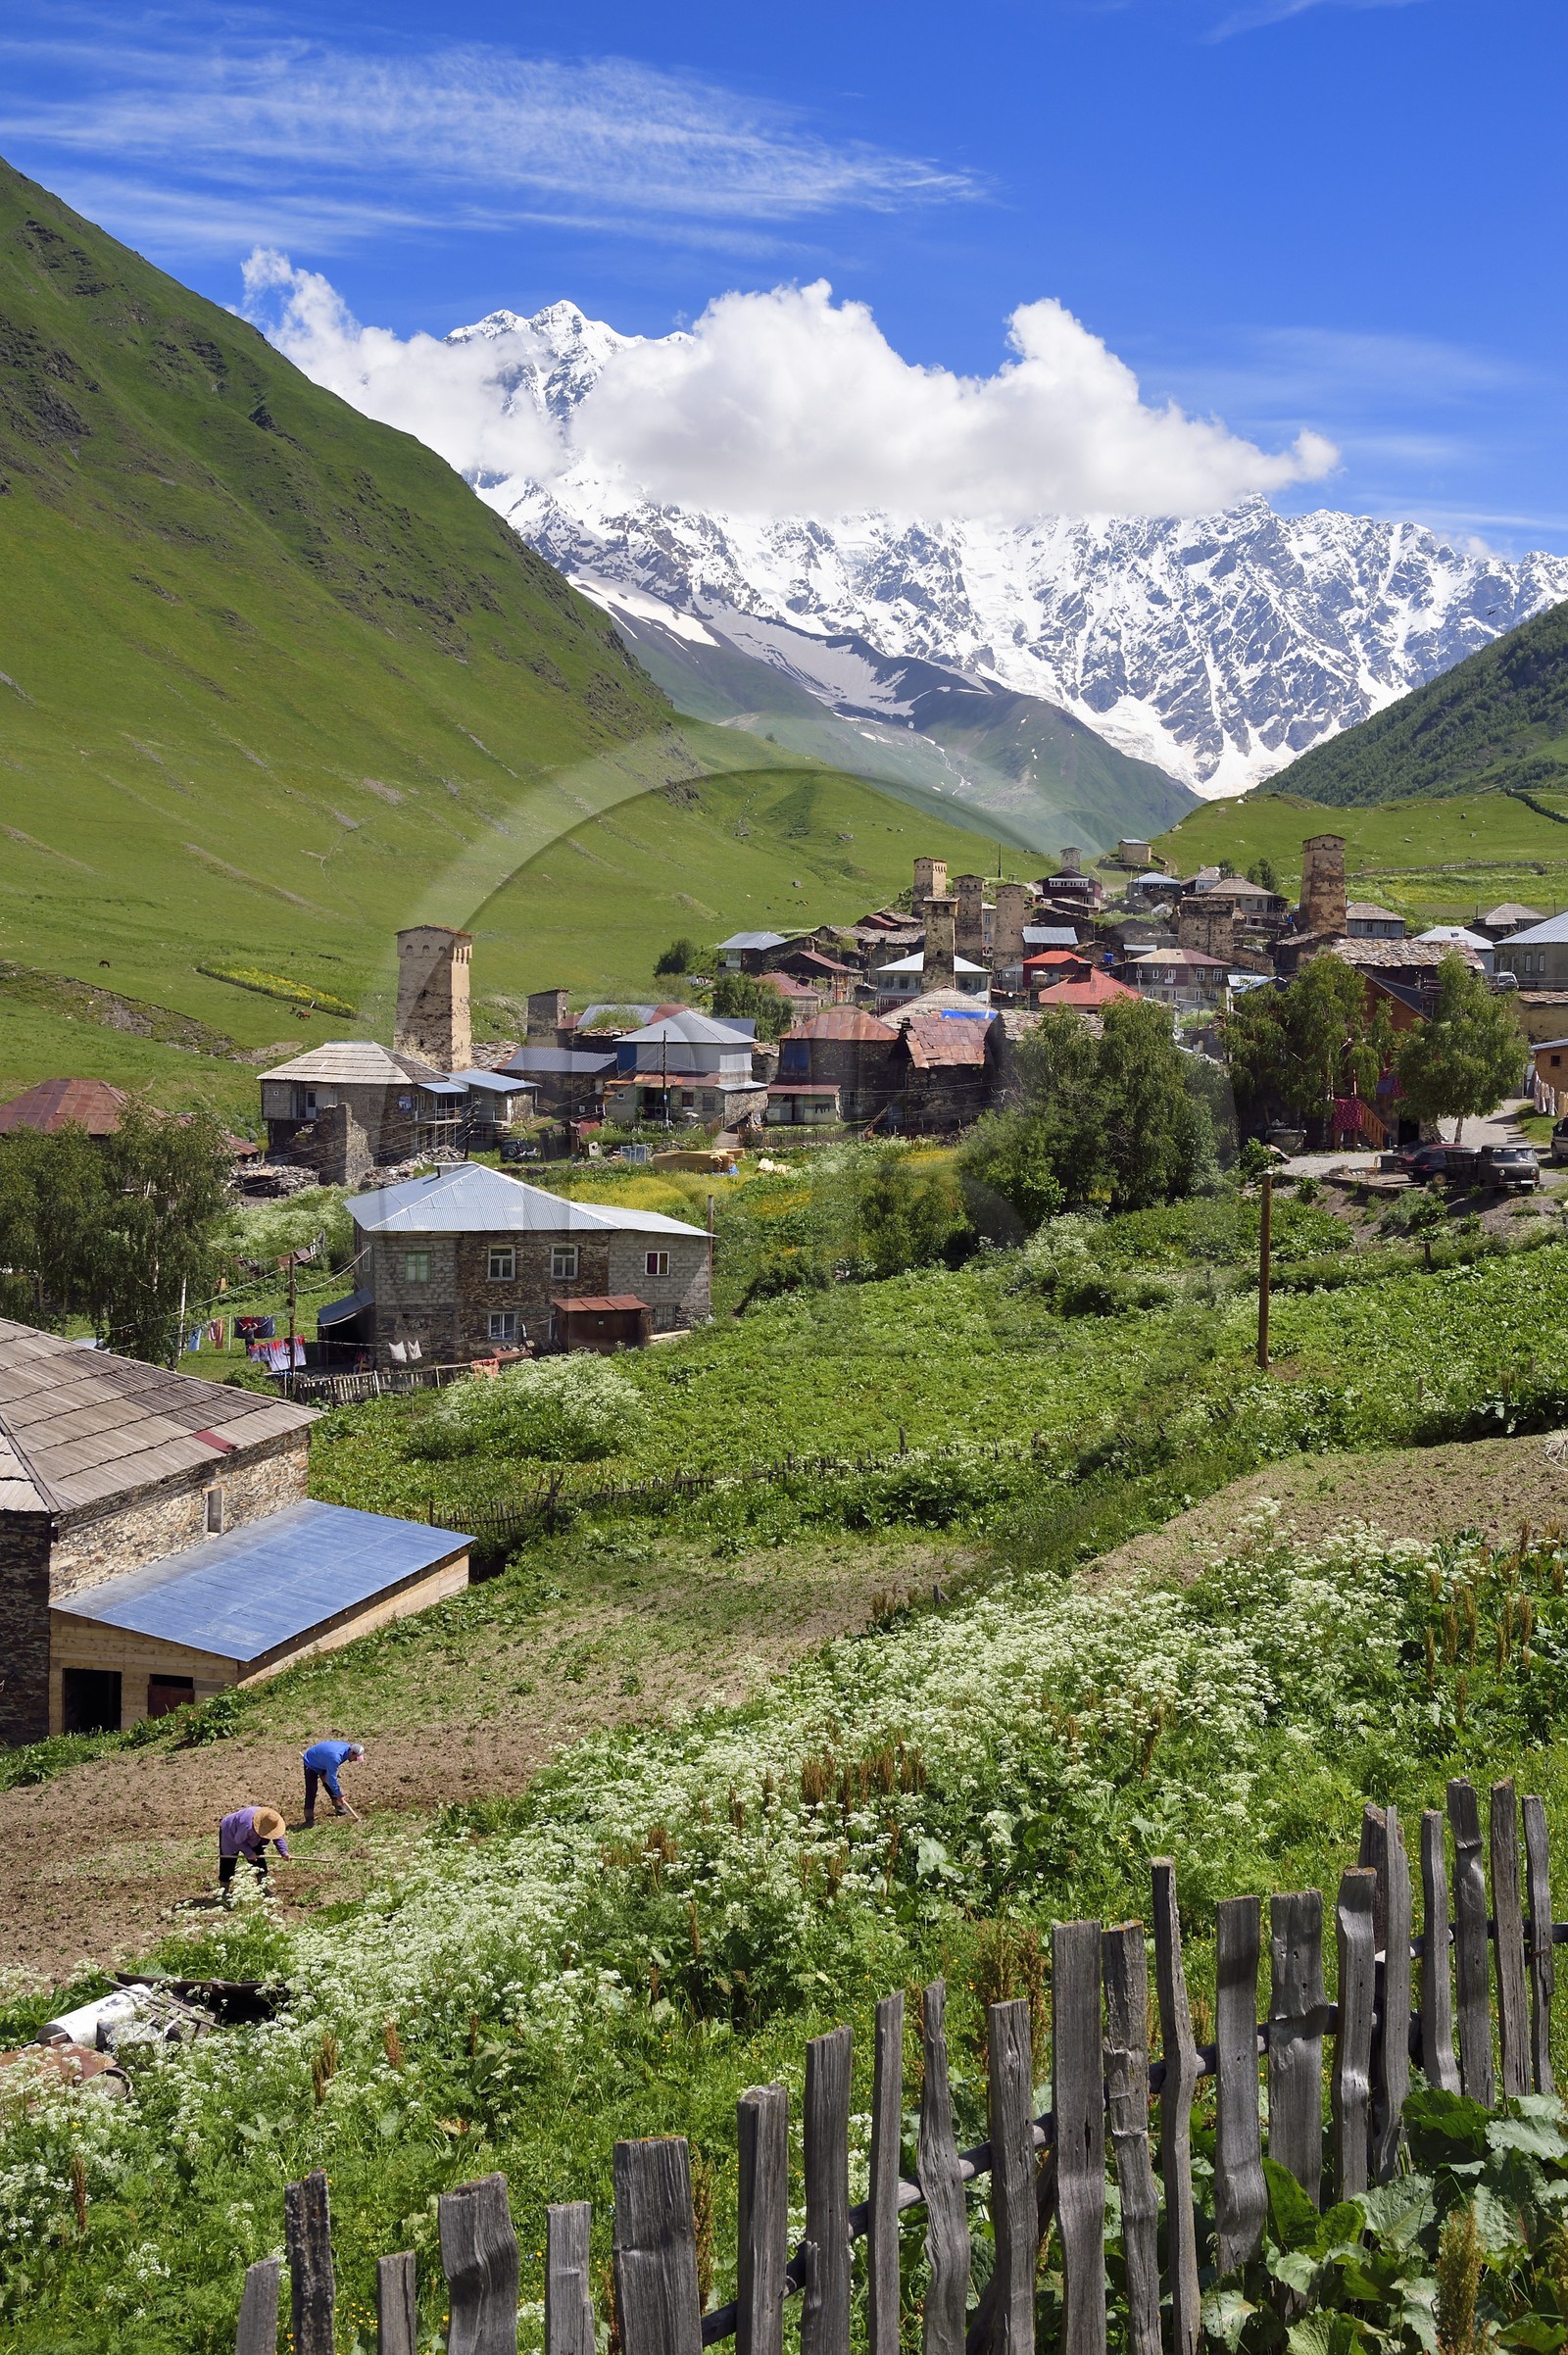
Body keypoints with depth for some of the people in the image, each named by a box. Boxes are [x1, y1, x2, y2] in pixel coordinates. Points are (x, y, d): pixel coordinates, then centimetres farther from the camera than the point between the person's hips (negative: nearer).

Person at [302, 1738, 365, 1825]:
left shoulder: (347, 1747, -14)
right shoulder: (335, 1756, -41)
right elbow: (332, 1778, -33)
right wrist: (339, 1795, -25)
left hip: (323, 1763, 8)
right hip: (311, 1764, -8)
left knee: (330, 1785, 10)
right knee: (311, 1791, -12)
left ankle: (339, 1808, 22)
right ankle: (309, 1819, -10)